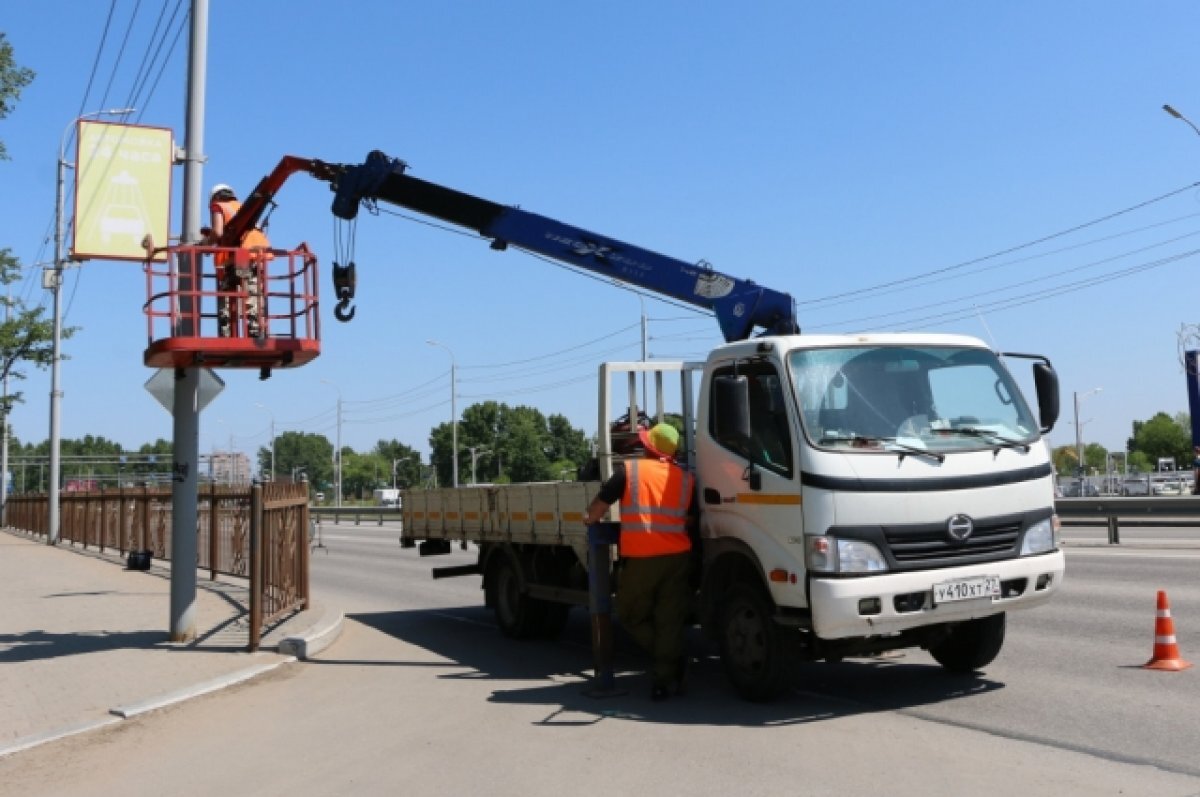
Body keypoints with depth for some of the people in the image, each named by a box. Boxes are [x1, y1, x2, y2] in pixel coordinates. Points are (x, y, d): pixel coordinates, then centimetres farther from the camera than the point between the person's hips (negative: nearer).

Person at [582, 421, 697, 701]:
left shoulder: (629, 471, 0)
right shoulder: (686, 479, 8)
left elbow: (598, 505, 1)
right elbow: (691, 523, 14)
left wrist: (590, 519, 22)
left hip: (640, 559, -3)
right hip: (677, 557, 3)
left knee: (632, 616, 14)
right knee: (670, 622, 10)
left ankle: (673, 660, 2)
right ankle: (664, 681, 10)